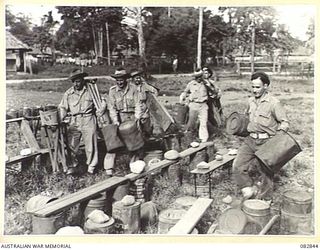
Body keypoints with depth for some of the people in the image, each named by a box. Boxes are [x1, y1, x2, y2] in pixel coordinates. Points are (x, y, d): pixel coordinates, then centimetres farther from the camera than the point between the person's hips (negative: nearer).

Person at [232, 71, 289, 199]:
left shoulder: (274, 103, -10)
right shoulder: (250, 101, 9)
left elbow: (284, 122, -5)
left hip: (266, 142, -5)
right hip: (250, 140, 6)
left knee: (264, 171, 5)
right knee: (237, 165, -5)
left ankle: (263, 198, 23)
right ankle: (249, 189, 12)